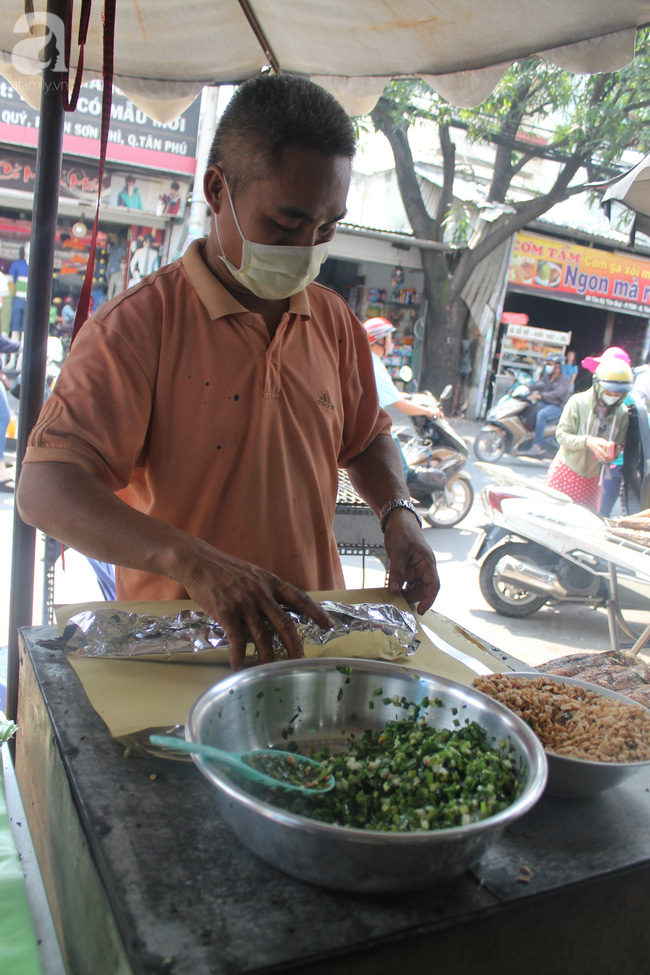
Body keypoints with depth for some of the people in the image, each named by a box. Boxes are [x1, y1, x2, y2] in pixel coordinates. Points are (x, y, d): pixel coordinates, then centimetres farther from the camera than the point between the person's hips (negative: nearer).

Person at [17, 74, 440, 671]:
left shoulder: (335, 321, 8)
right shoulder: (137, 323, -9)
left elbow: (366, 438, 22)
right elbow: (45, 489, -17)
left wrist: (398, 513, 1)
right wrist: (190, 561, -32)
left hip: (312, 629, 4)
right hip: (171, 639, -3)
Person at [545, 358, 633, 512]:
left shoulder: (622, 414, -2)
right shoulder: (578, 402, -14)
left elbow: (619, 444, 2)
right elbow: (561, 434, -17)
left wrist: (612, 453, -22)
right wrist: (587, 441, -33)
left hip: (593, 477, 3)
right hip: (566, 470, -3)